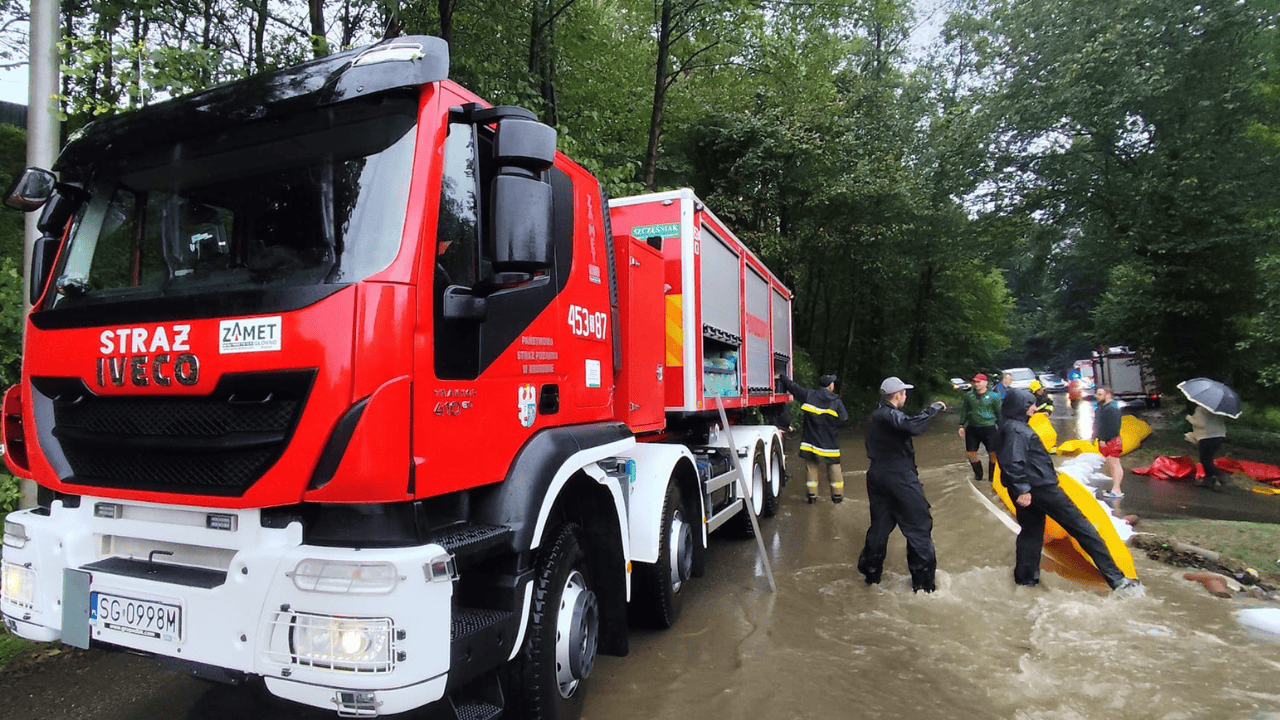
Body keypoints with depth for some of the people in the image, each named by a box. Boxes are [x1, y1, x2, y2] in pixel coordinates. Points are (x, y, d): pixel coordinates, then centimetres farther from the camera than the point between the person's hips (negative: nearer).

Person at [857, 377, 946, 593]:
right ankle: (923, 579, 10)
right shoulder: (890, 415, -19)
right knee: (919, 526, 3)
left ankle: (870, 571, 22)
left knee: (880, 524, 17)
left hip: (877, 476, 9)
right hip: (899, 478, -9)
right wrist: (934, 409, -22)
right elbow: (913, 426, -35)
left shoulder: (876, 415, 13)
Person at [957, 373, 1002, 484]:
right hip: (972, 428, 3)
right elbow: (964, 411, 15)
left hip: (989, 428, -3)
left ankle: (992, 477, 14)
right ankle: (978, 475, 23)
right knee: (971, 453, 3)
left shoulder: (993, 396, -1)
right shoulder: (968, 395, 7)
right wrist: (962, 426, 11)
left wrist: (1000, 428, 3)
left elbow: (999, 413, 5)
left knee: (993, 453, -1)